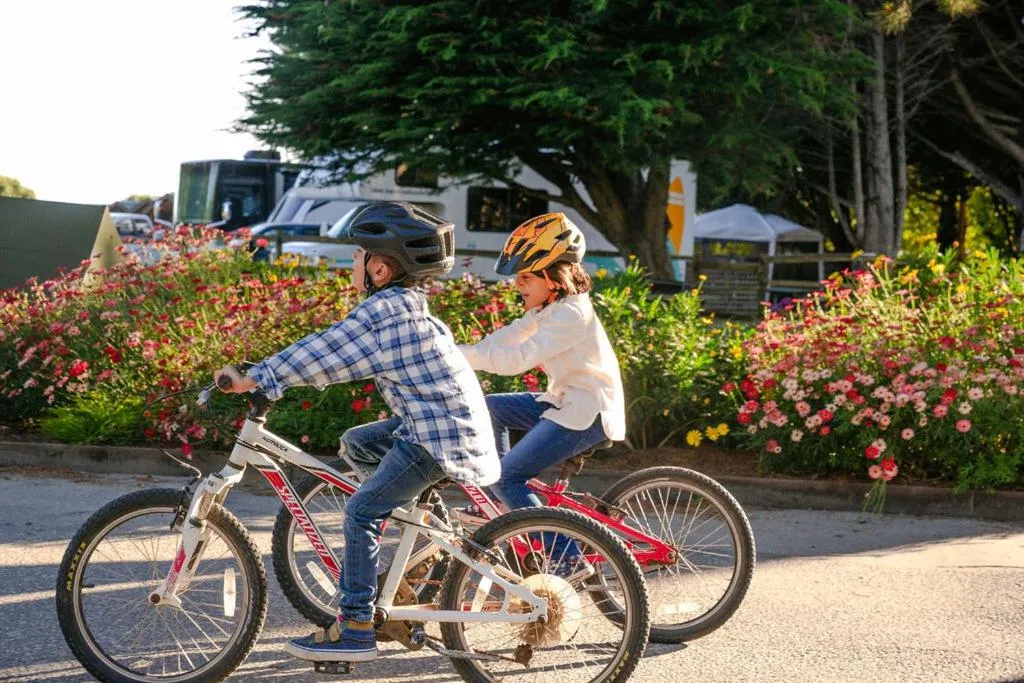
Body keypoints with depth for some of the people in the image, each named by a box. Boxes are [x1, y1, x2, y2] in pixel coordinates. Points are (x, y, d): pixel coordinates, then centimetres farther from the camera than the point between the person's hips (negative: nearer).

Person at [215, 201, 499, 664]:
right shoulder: (406, 304, 14)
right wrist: (270, 373, 20)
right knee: (355, 443, 23)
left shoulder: (383, 310, -16)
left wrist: (255, 379, -12)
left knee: (362, 512, -9)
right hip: (444, 418, 10)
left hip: (440, 434, -10)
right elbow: (334, 350, 22)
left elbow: (322, 354, -16)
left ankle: (356, 628, -7)